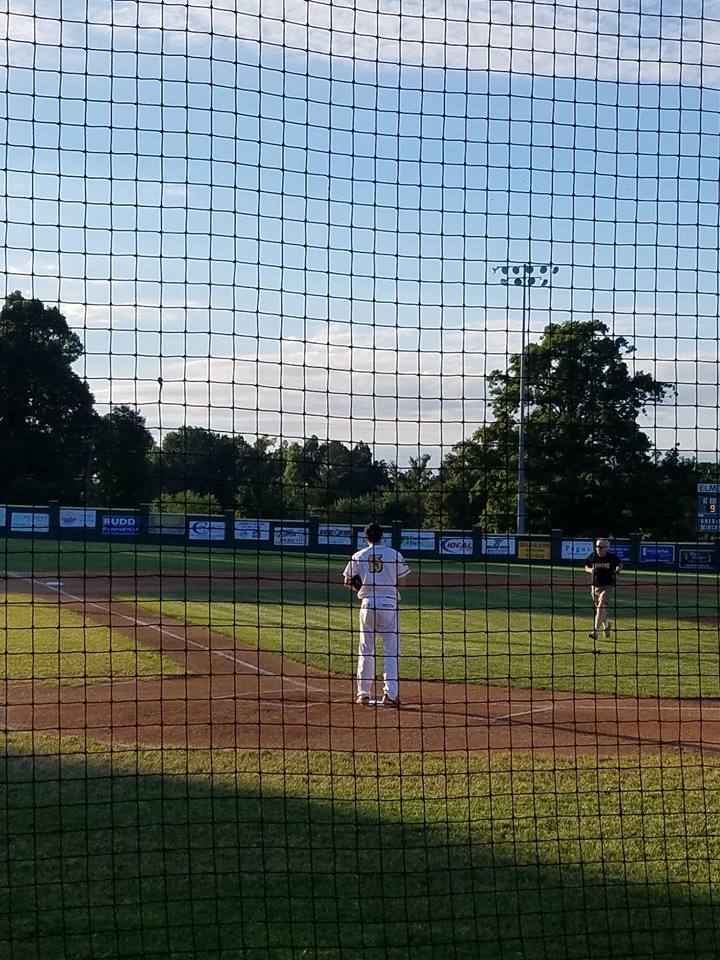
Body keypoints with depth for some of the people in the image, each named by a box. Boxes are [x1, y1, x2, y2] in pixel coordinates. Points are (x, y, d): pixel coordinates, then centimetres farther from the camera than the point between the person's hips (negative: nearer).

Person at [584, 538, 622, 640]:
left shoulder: (612, 557, -7)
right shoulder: (592, 556, -2)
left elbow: (620, 564, 13)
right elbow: (586, 567, 12)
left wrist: (616, 572, -6)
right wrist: (591, 570, -11)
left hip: (608, 586, -4)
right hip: (595, 586, 4)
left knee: (601, 607, -17)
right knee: (599, 609, 15)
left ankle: (595, 631, -18)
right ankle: (606, 626, 43)